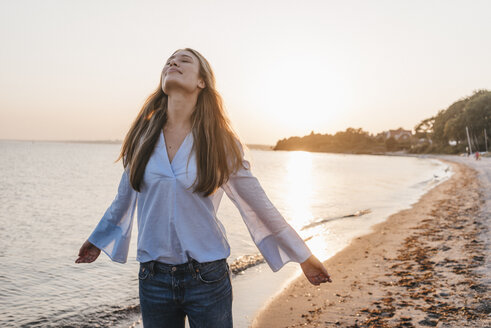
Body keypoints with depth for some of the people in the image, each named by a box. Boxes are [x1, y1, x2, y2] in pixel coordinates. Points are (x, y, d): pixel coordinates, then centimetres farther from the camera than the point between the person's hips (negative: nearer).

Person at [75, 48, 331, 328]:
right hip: (154, 280, 2)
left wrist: (304, 256, 4)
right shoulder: (143, 136, 0)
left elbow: (259, 205, 0)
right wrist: (98, 240, 27)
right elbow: (125, 199, 14)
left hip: (207, 278, -2)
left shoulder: (221, 142, -5)